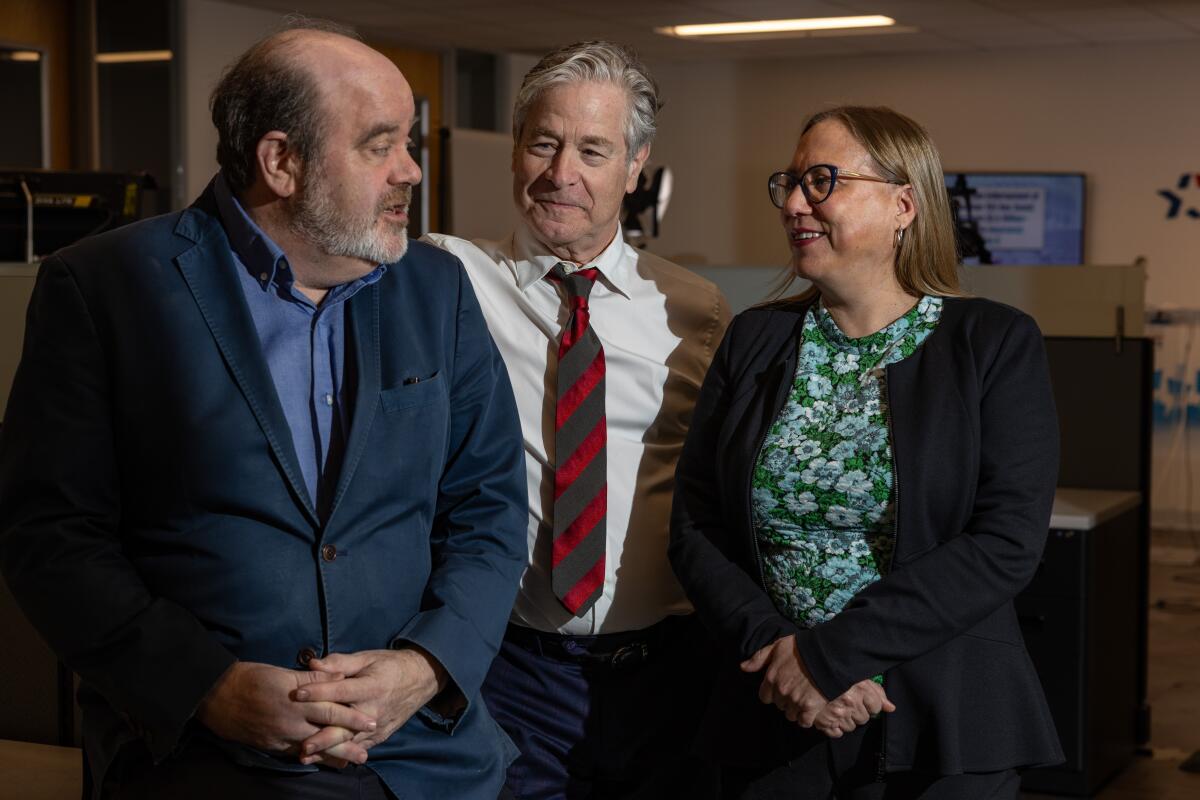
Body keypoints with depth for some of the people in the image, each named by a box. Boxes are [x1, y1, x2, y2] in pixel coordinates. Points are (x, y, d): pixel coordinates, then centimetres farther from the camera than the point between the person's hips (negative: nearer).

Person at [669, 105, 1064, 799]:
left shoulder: (997, 344, -4)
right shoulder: (754, 340, 6)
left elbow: (1007, 542, -14)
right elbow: (695, 528, 2)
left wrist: (828, 652, -18)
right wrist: (773, 648, -15)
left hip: (943, 738, -3)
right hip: (772, 723, 3)